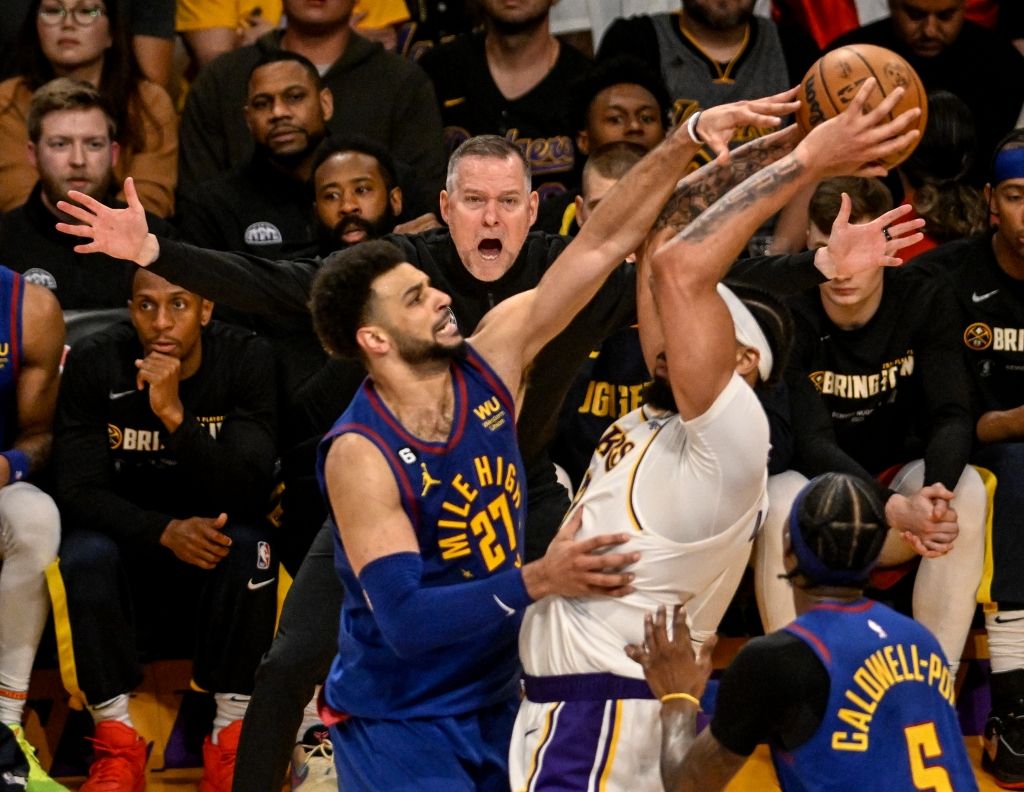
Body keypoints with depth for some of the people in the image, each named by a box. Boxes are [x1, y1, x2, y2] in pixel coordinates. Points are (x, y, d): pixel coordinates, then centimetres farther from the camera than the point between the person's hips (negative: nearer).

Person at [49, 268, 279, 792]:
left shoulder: (246, 361, -14)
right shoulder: (93, 364, -11)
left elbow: (248, 493, -23)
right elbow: (77, 489, -15)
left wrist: (176, 416, -37)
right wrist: (165, 531, -32)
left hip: (213, 540, 0)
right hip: (128, 539, 0)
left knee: (250, 546, -32)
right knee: (85, 555, -31)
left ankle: (231, 734, -22)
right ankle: (117, 743, -23)